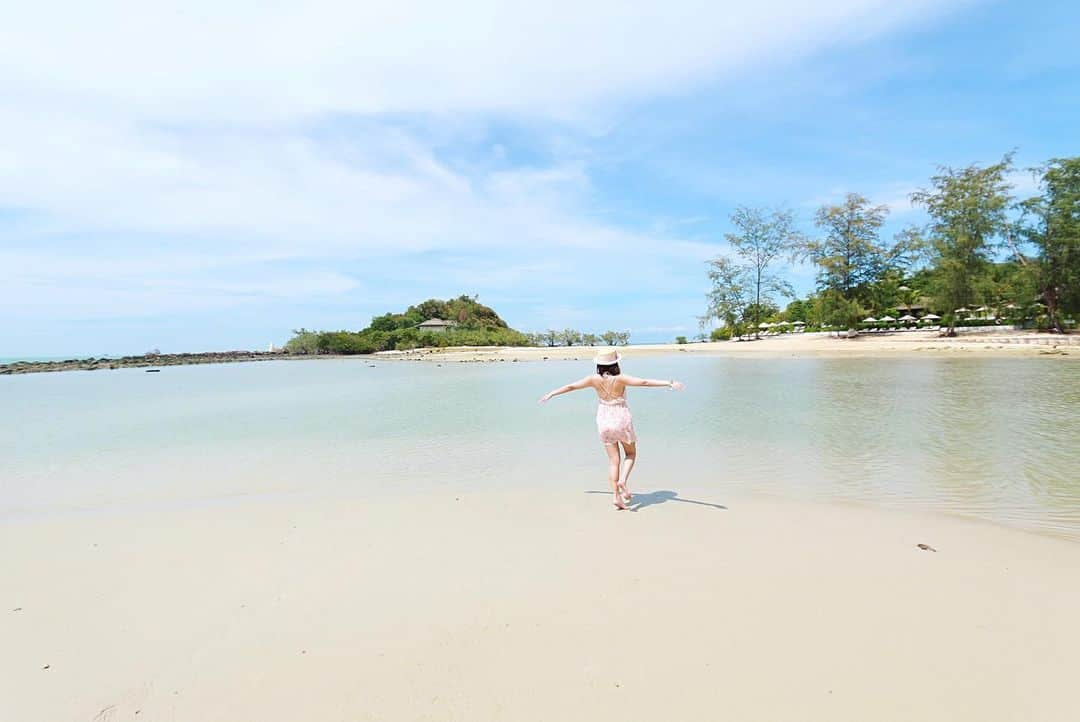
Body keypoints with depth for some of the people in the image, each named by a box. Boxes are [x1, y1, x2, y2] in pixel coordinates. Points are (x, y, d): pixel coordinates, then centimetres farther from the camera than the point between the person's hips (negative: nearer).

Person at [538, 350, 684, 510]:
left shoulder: (594, 379, -9)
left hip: (604, 422, 3)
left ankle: (617, 497, 8)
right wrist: (669, 383, -24)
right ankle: (623, 481, -3)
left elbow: (571, 386, -1)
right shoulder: (620, 378, -18)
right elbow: (644, 382, -25)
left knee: (614, 460, 11)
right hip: (622, 420, -3)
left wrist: (551, 394, 12)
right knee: (631, 454, 20)